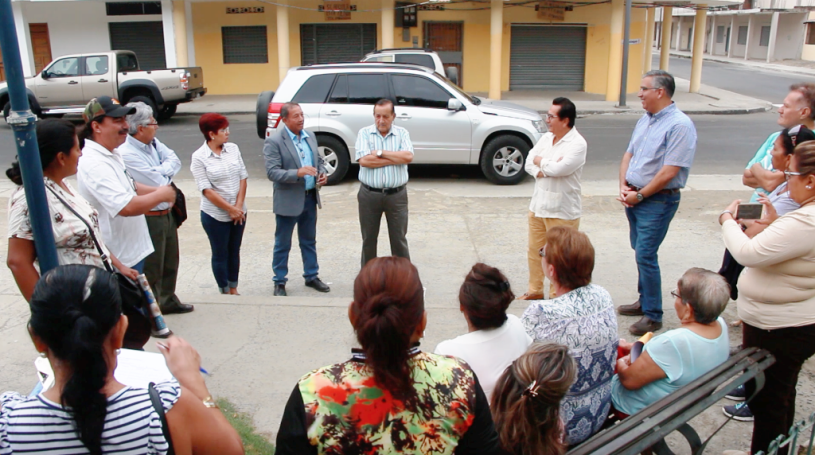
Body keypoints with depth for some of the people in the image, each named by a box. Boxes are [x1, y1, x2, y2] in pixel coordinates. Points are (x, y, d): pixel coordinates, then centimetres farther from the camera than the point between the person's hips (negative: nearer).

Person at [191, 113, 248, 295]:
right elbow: (207, 190, -15)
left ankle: (234, 289, 31)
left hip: (239, 212, 4)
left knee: (234, 252, 16)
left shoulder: (233, 149, 1)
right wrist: (230, 209, -16)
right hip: (215, 215, -4)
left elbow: (243, 178, 1)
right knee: (220, 255, 9)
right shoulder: (199, 157, -12)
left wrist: (238, 206, -9)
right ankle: (225, 292, 24)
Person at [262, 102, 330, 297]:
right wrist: (298, 173, -32)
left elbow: (319, 160, 17)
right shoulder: (273, 141, -14)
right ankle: (280, 281, 21)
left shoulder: (310, 136, 7)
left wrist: (323, 173, -5)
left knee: (309, 241, 18)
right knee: (282, 244, 8)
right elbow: (272, 172, -20)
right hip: (288, 200, -6)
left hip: (310, 197, 6)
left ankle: (311, 276, 32)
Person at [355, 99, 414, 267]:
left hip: (397, 195, 0)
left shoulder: (402, 133, 3)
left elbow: (408, 156, -14)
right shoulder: (364, 133, -1)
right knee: (369, 238, 12)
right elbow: (364, 160, -16)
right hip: (369, 194, 0)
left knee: (399, 238, 7)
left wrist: (380, 152, -13)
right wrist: (396, 158, -11)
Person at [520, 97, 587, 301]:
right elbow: (529, 163, 1)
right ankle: (535, 290, 33)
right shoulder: (546, 137, 8)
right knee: (534, 251, 17)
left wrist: (540, 161, -7)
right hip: (538, 205, 7)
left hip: (562, 211, -7)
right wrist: (547, 168, -18)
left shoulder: (577, 144, -15)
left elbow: (558, 169, -27)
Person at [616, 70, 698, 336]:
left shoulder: (680, 125, -16)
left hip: (658, 200, -8)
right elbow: (629, 154, 15)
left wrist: (639, 195, -15)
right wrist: (623, 186, 0)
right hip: (635, 197, 8)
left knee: (646, 255, -8)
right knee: (641, 252, 17)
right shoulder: (645, 120, 11)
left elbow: (670, 171, -21)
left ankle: (653, 316, 3)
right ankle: (644, 301, 32)